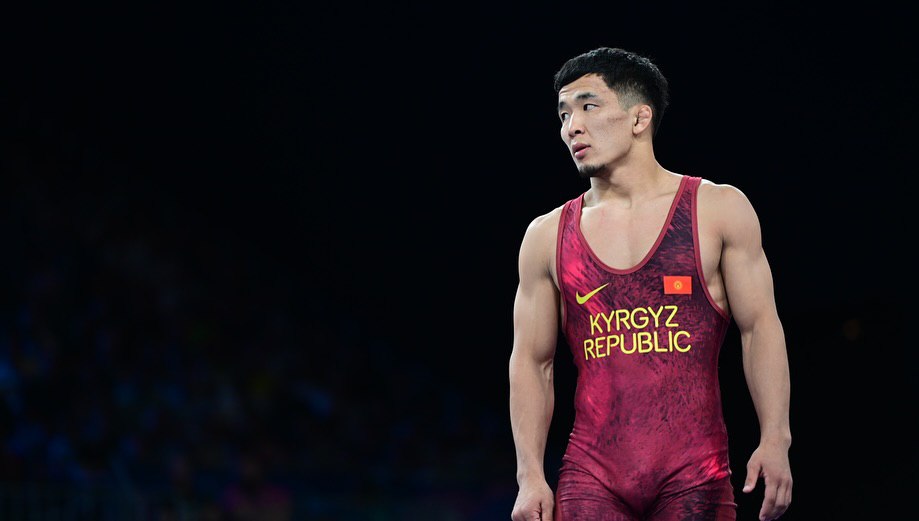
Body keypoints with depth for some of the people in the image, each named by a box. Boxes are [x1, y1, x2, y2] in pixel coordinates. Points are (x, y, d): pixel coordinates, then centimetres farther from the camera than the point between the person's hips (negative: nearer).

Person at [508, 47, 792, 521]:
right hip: (591, 477, 1)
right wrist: (530, 476, 2)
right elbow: (531, 363, 12)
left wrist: (774, 439, -9)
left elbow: (760, 326, 3)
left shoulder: (718, 210, 7)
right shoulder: (547, 237, 12)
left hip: (695, 475, -1)